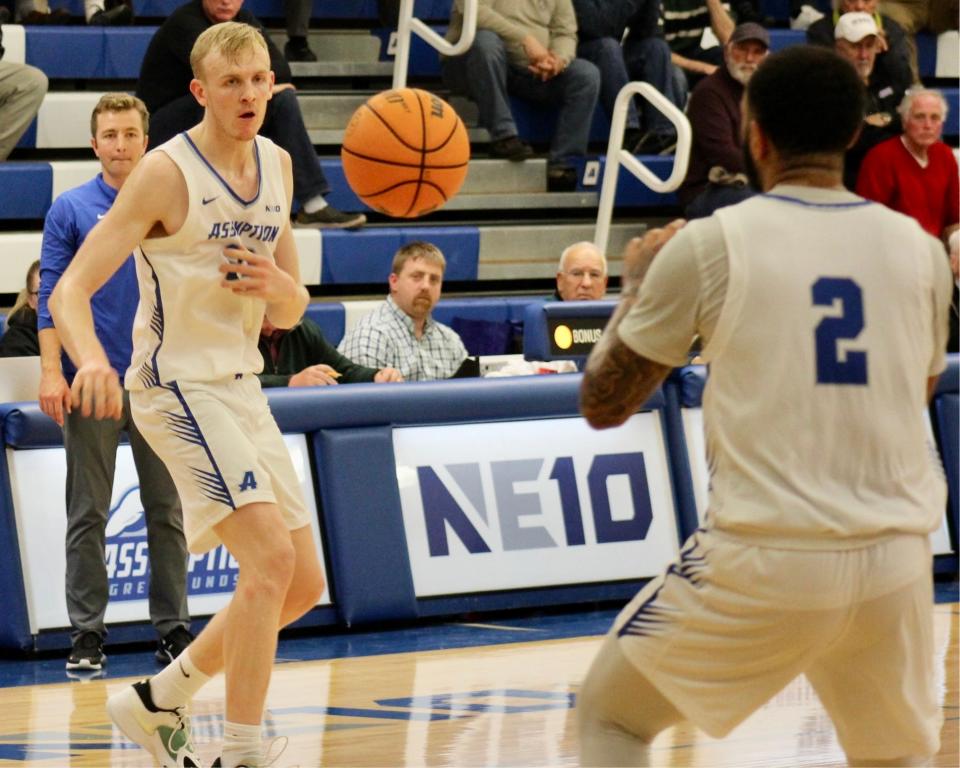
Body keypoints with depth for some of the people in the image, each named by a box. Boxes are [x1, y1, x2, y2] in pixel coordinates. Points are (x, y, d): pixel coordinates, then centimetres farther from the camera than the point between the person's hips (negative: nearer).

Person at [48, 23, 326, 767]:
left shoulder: (277, 166, 7)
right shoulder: (166, 174, -14)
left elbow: (291, 313, 14)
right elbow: (70, 290, -20)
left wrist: (278, 287, -10)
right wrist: (92, 360, -40)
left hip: (243, 388, 8)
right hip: (180, 388, -8)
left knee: (303, 585, 10)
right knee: (271, 556, -22)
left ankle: (158, 702, 26)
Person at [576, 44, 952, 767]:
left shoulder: (708, 244, -4)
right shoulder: (918, 248, 5)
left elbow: (603, 404, 6)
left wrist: (637, 286, 22)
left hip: (765, 560, -3)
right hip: (895, 561, 3)